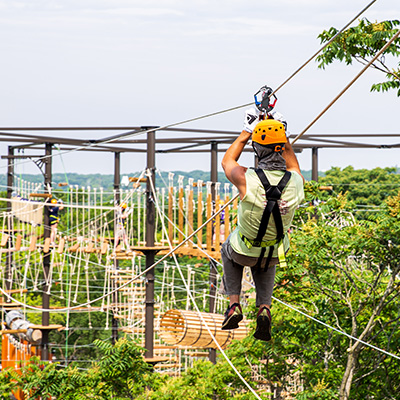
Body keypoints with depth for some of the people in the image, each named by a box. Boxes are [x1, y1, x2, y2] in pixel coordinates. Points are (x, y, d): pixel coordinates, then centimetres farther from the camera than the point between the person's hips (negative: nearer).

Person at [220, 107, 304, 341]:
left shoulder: (246, 179, -32)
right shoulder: (296, 182, -23)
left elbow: (227, 162, -5)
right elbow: (294, 168, 7)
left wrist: (245, 134, 2)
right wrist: (285, 138, 9)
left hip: (244, 250, -2)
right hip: (276, 254, 2)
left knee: (229, 251, 35)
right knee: (266, 266, 38)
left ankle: (234, 304, 22)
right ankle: (264, 309, 15)